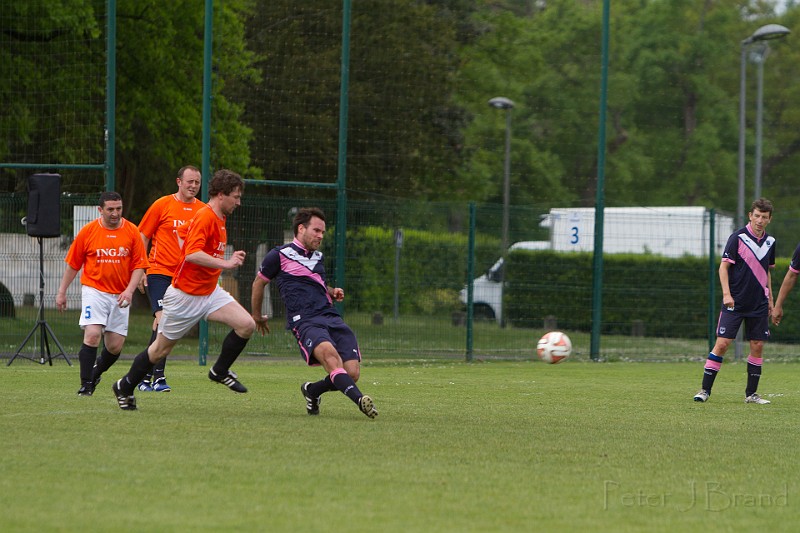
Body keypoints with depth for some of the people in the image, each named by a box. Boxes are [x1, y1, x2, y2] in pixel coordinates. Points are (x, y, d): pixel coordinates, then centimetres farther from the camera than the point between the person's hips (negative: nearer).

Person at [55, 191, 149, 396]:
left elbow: (139, 265, 3)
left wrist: (129, 290, -10)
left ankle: (96, 373, 32)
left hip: (120, 295, 2)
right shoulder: (88, 231, -1)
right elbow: (73, 263, 7)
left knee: (115, 346, 3)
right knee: (92, 335, -20)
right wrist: (62, 291, 8)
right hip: (94, 290, -2)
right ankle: (85, 384, -12)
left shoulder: (132, 231, 1)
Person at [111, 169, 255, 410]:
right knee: (161, 348, 5)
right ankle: (125, 387, 24)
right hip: (185, 295, -8)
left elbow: (184, 230, 24)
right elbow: (192, 254, -34)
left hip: (210, 291, 8)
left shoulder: (219, 218, 8)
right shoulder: (205, 217, -22)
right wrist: (226, 263, -37)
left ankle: (220, 371, 7)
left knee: (246, 325, -11)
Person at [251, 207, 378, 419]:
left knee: (352, 373, -12)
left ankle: (312, 390, 17)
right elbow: (259, 282, 20)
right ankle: (359, 399, -56)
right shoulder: (279, 255, 6)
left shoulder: (317, 256, 26)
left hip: (332, 318, 6)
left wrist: (332, 293, 20)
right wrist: (256, 316, 30)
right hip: (305, 321, -6)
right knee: (329, 352, -37)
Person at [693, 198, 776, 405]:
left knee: (757, 346, 3)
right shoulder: (738, 237, -9)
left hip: (759, 304, 5)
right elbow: (723, 266, -9)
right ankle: (705, 390, -3)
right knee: (722, 343, -9)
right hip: (734, 302, -5)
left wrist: (770, 298, 18)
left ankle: (751, 393, 12)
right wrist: (726, 294, -19)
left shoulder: (770, 241, 9)